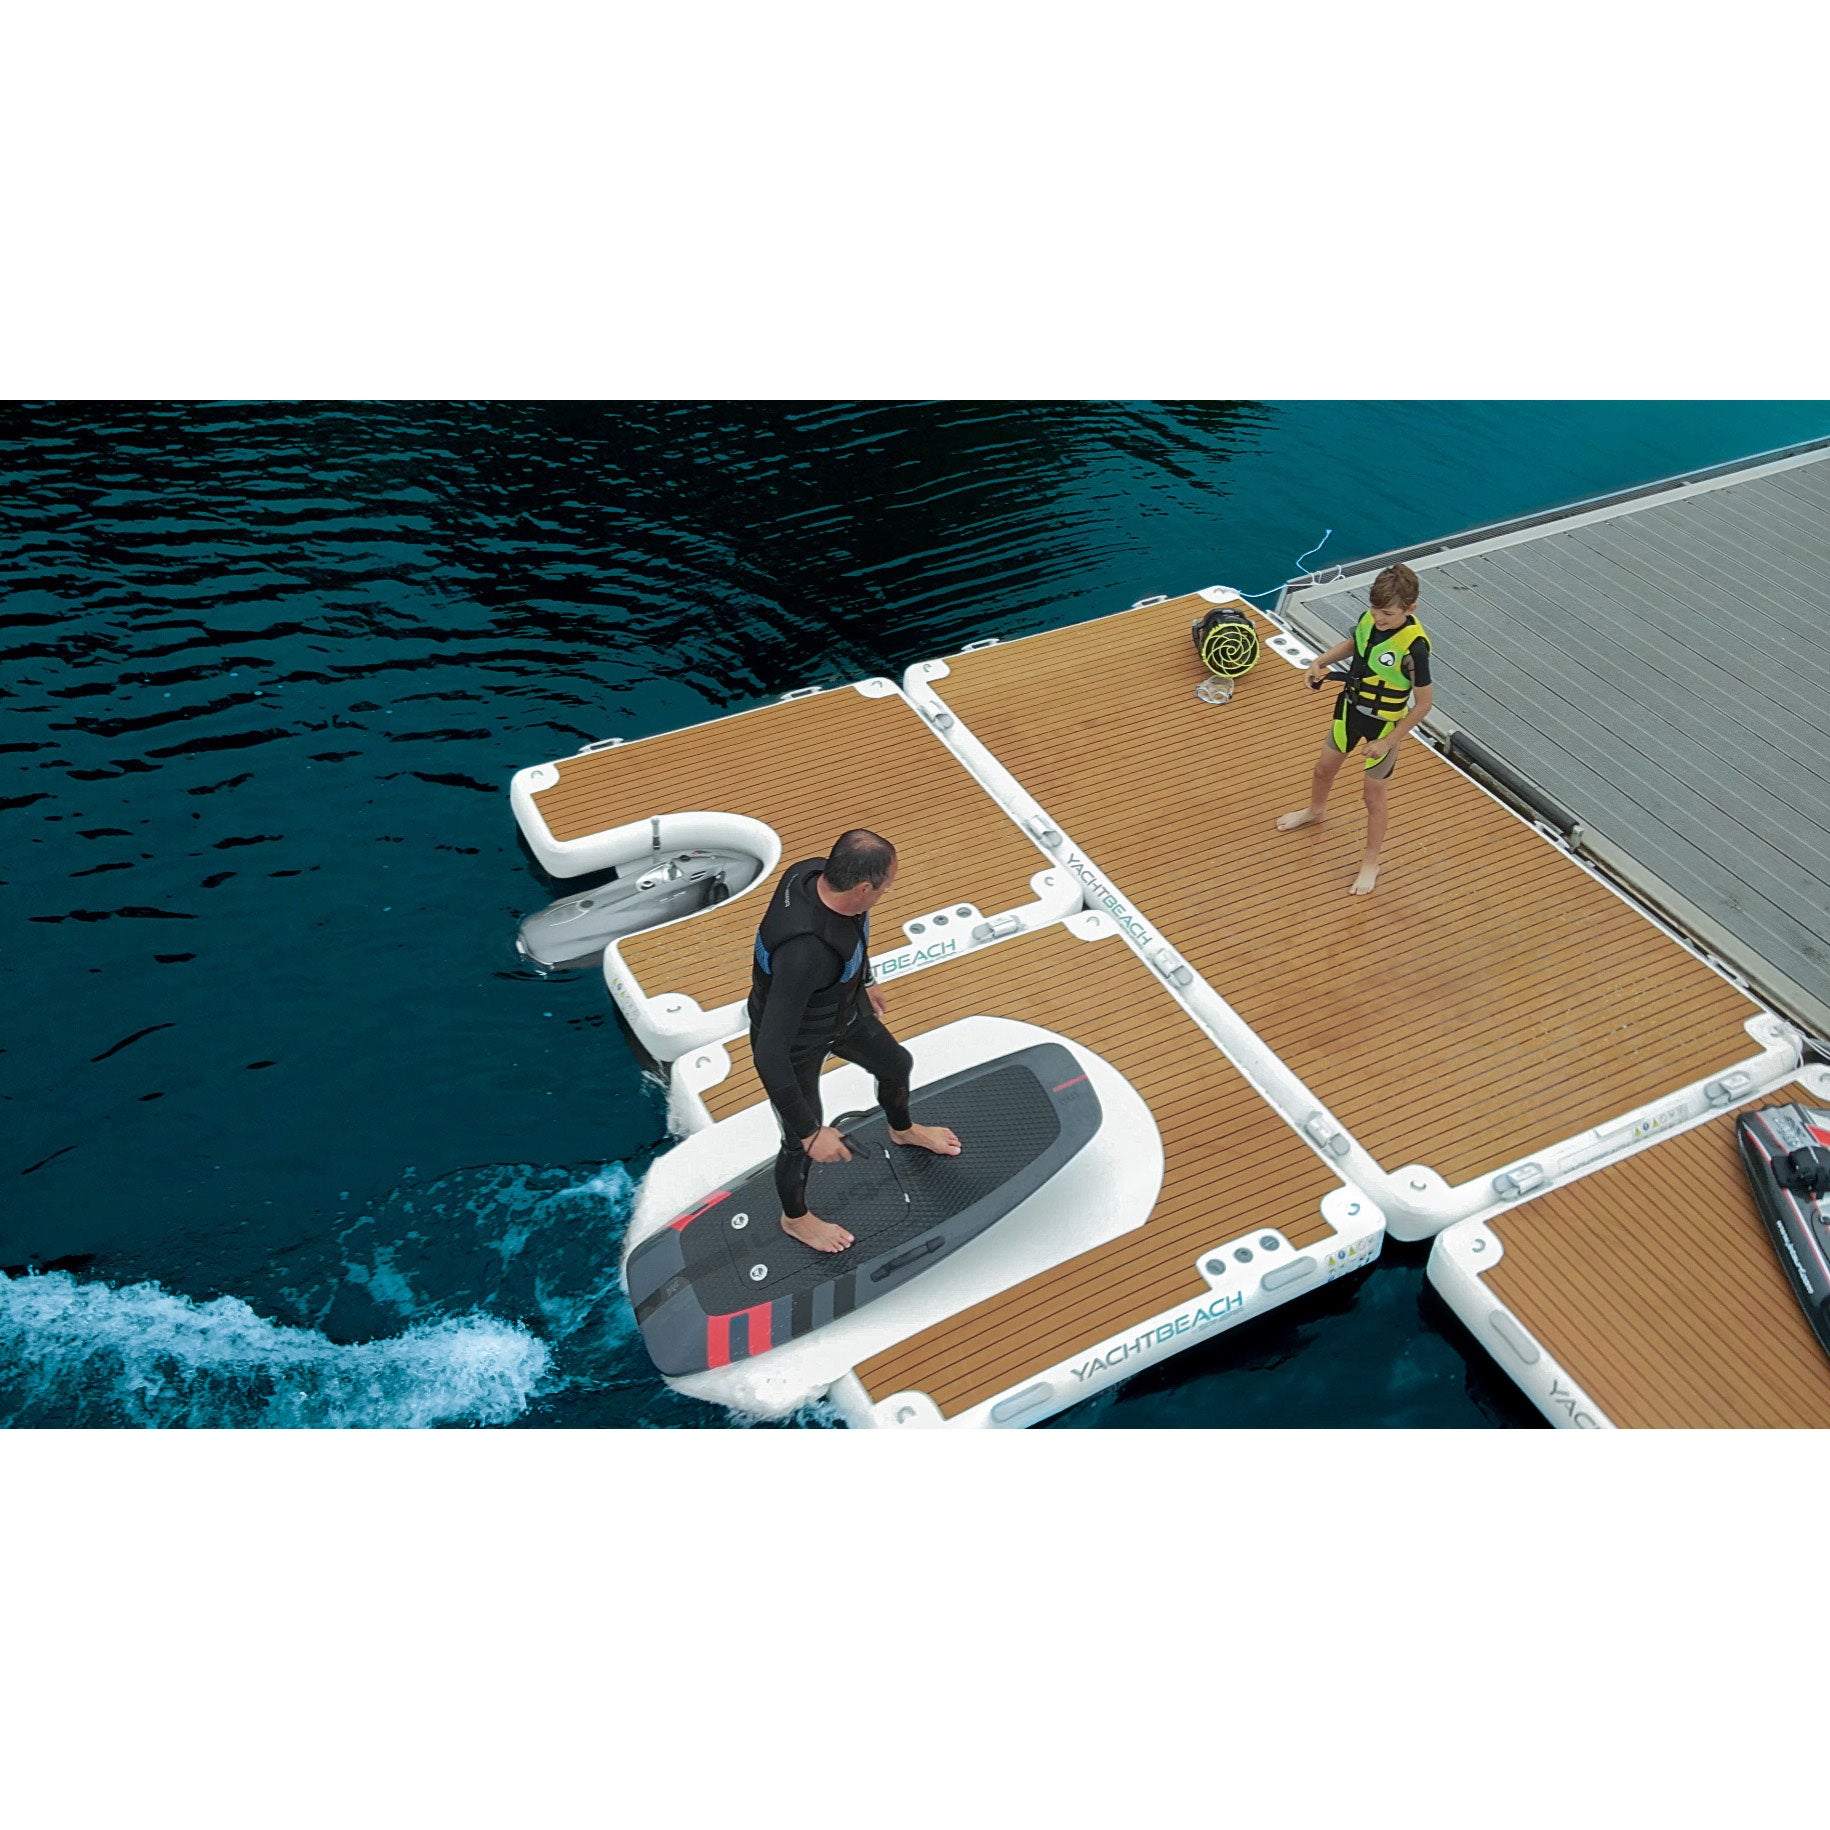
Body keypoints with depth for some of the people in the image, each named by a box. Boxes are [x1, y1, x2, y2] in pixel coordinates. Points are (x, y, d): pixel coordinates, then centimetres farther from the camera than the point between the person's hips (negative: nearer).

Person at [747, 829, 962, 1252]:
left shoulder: (819, 872, -23)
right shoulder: (804, 951, -47)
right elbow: (769, 1056, -42)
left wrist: (864, 982, 20)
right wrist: (811, 1133, -34)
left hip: (845, 1006, 8)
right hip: (796, 1042, -7)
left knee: (896, 1064, 29)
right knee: (802, 1144, 17)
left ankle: (903, 1130, 65)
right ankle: (794, 1218, 51)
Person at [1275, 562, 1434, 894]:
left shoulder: (1413, 646, -33)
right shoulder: (1371, 617, -15)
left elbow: (1423, 704, -23)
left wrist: (1388, 742, -21)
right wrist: (1321, 662, -7)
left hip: (1384, 725, -6)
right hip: (1351, 707, 7)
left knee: (1373, 795, 9)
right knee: (1324, 768, 26)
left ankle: (1370, 862, 29)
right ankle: (1314, 811, 59)